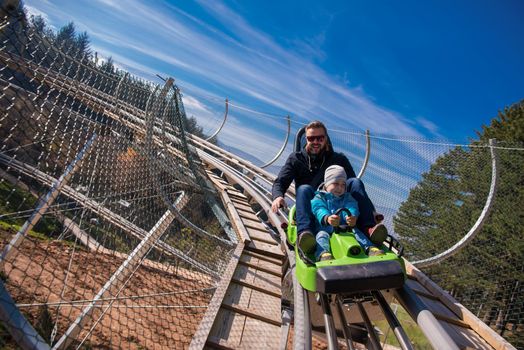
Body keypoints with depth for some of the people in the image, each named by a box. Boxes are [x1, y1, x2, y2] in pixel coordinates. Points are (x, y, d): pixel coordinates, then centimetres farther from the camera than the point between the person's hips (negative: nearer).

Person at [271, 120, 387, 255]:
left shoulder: (339, 159, 13)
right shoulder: (296, 159, 11)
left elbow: (355, 188, 4)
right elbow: (280, 182, -1)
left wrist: (370, 211, -12)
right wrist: (278, 196, -26)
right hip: (311, 209, -1)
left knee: (355, 182, -19)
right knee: (304, 189, -31)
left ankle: (369, 228, -37)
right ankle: (304, 234, -55)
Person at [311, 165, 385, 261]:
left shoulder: (347, 197, 23)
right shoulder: (319, 197, 12)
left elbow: (351, 208, 1)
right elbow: (319, 210, -9)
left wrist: (352, 217, -27)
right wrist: (327, 218, -35)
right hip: (325, 229, -3)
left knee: (357, 232, -24)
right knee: (322, 235, -32)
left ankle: (370, 248, -40)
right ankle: (323, 253, -56)